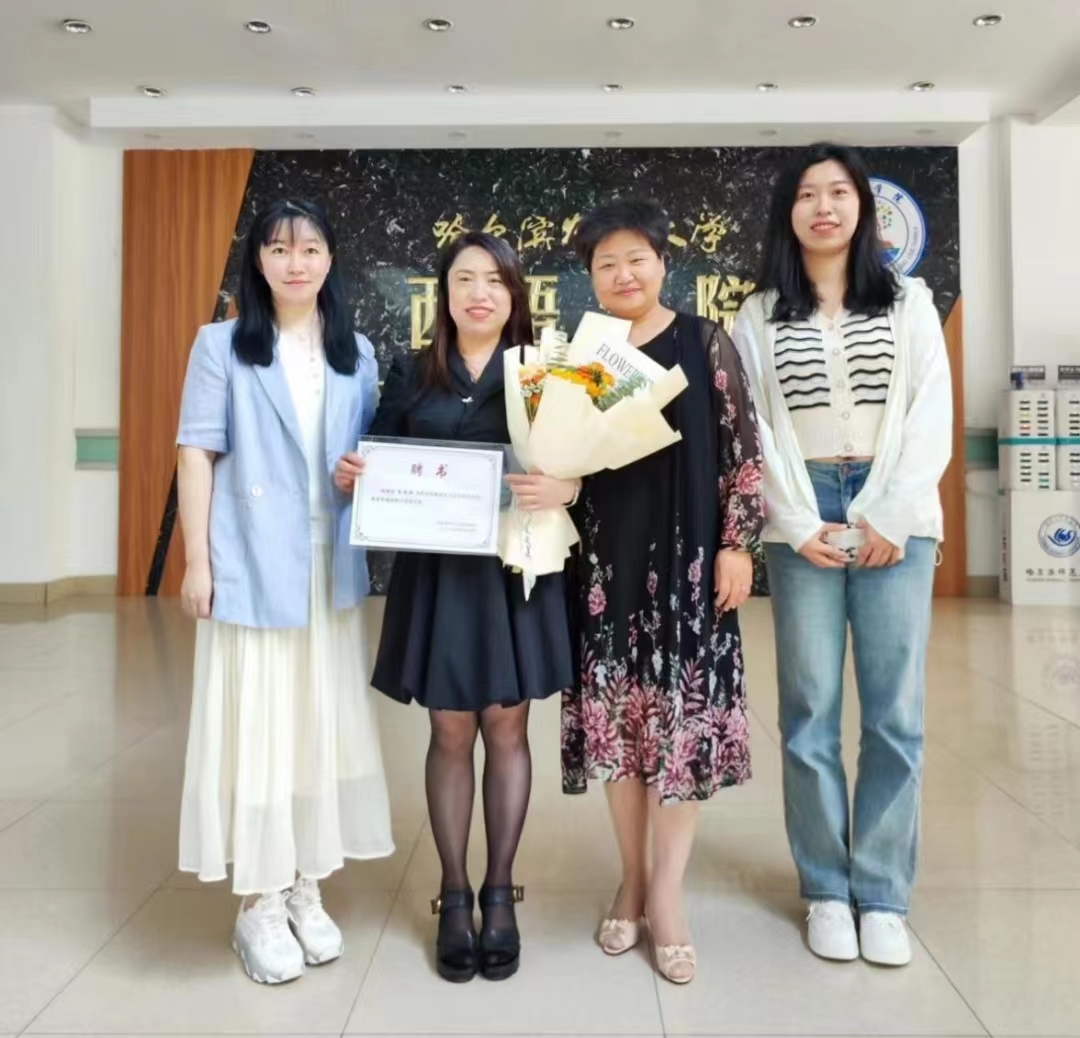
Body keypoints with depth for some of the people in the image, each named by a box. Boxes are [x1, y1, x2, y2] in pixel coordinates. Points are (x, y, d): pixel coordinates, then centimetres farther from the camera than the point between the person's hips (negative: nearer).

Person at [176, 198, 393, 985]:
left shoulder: (356, 354, 11)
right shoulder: (222, 346, 2)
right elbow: (198, 455, -2)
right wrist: (198, 561, -8)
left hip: (331, 569, 4)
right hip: (252, 568, -3)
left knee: (326, 726, 8)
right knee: (256, 726, 0)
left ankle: (307, 891, 23)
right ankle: (259, 905, 13)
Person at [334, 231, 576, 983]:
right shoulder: (411, 374, 7)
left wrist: (564, 488, -23)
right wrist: (352, 474, -13)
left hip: (515, 570, -1)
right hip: (435, 572, 1)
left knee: (506, 727, 7)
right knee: (450, 731, 7)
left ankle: (500, 893, 21)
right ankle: (453, 896, 21)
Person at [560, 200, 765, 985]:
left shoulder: (705, 344, 1)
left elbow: (744, 450, -2)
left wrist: (737, 544, -8)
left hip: (687, 554, -2)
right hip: (607, 557, 3)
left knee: (684, 712, 0)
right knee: (616, 715, 6)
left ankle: (667, 891, 11)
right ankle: (632, 878, 22)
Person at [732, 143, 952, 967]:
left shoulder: (909, 303, 12)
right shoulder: (759, 317, 10)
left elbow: (931, 416, 2)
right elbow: (757, 429, 2)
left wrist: (890, 516, -9)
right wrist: (800, 523, -9)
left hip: (895, 516, 1)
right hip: (802, 520, 0)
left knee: (895, 712, 0)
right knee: (810, 711, 1)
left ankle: (882, 895, 11)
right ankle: (827, 890, 13)